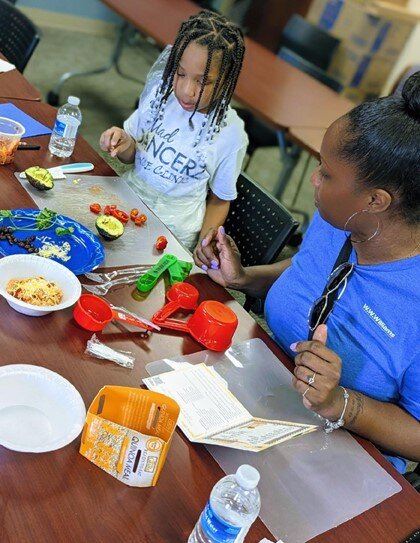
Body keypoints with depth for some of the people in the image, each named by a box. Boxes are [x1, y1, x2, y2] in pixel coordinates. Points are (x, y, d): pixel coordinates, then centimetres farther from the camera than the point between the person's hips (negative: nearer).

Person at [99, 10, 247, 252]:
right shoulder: (161, 92, -5)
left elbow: (219, 201, 0)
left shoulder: (231, 134, -13)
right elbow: (132, 156, 9)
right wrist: (125, 146, -14)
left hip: (171, 233, -4)